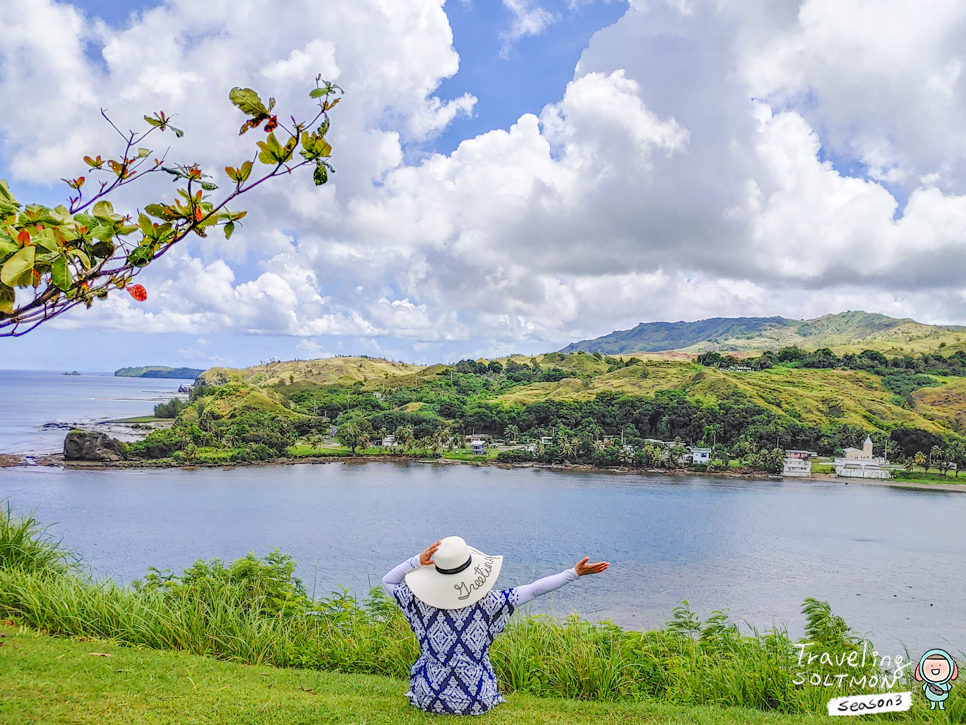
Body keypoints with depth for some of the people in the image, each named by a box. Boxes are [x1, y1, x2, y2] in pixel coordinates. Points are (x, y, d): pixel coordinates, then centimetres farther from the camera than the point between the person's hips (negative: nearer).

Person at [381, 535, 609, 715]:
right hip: (477, 702, 0)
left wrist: (417, 561, -16)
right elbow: (535, 589, -14)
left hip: (430, 700, 0)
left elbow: (387, 581, -3)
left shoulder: (423, 603, -20)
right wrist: (575, 573, -7)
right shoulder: (488, 603, -21)